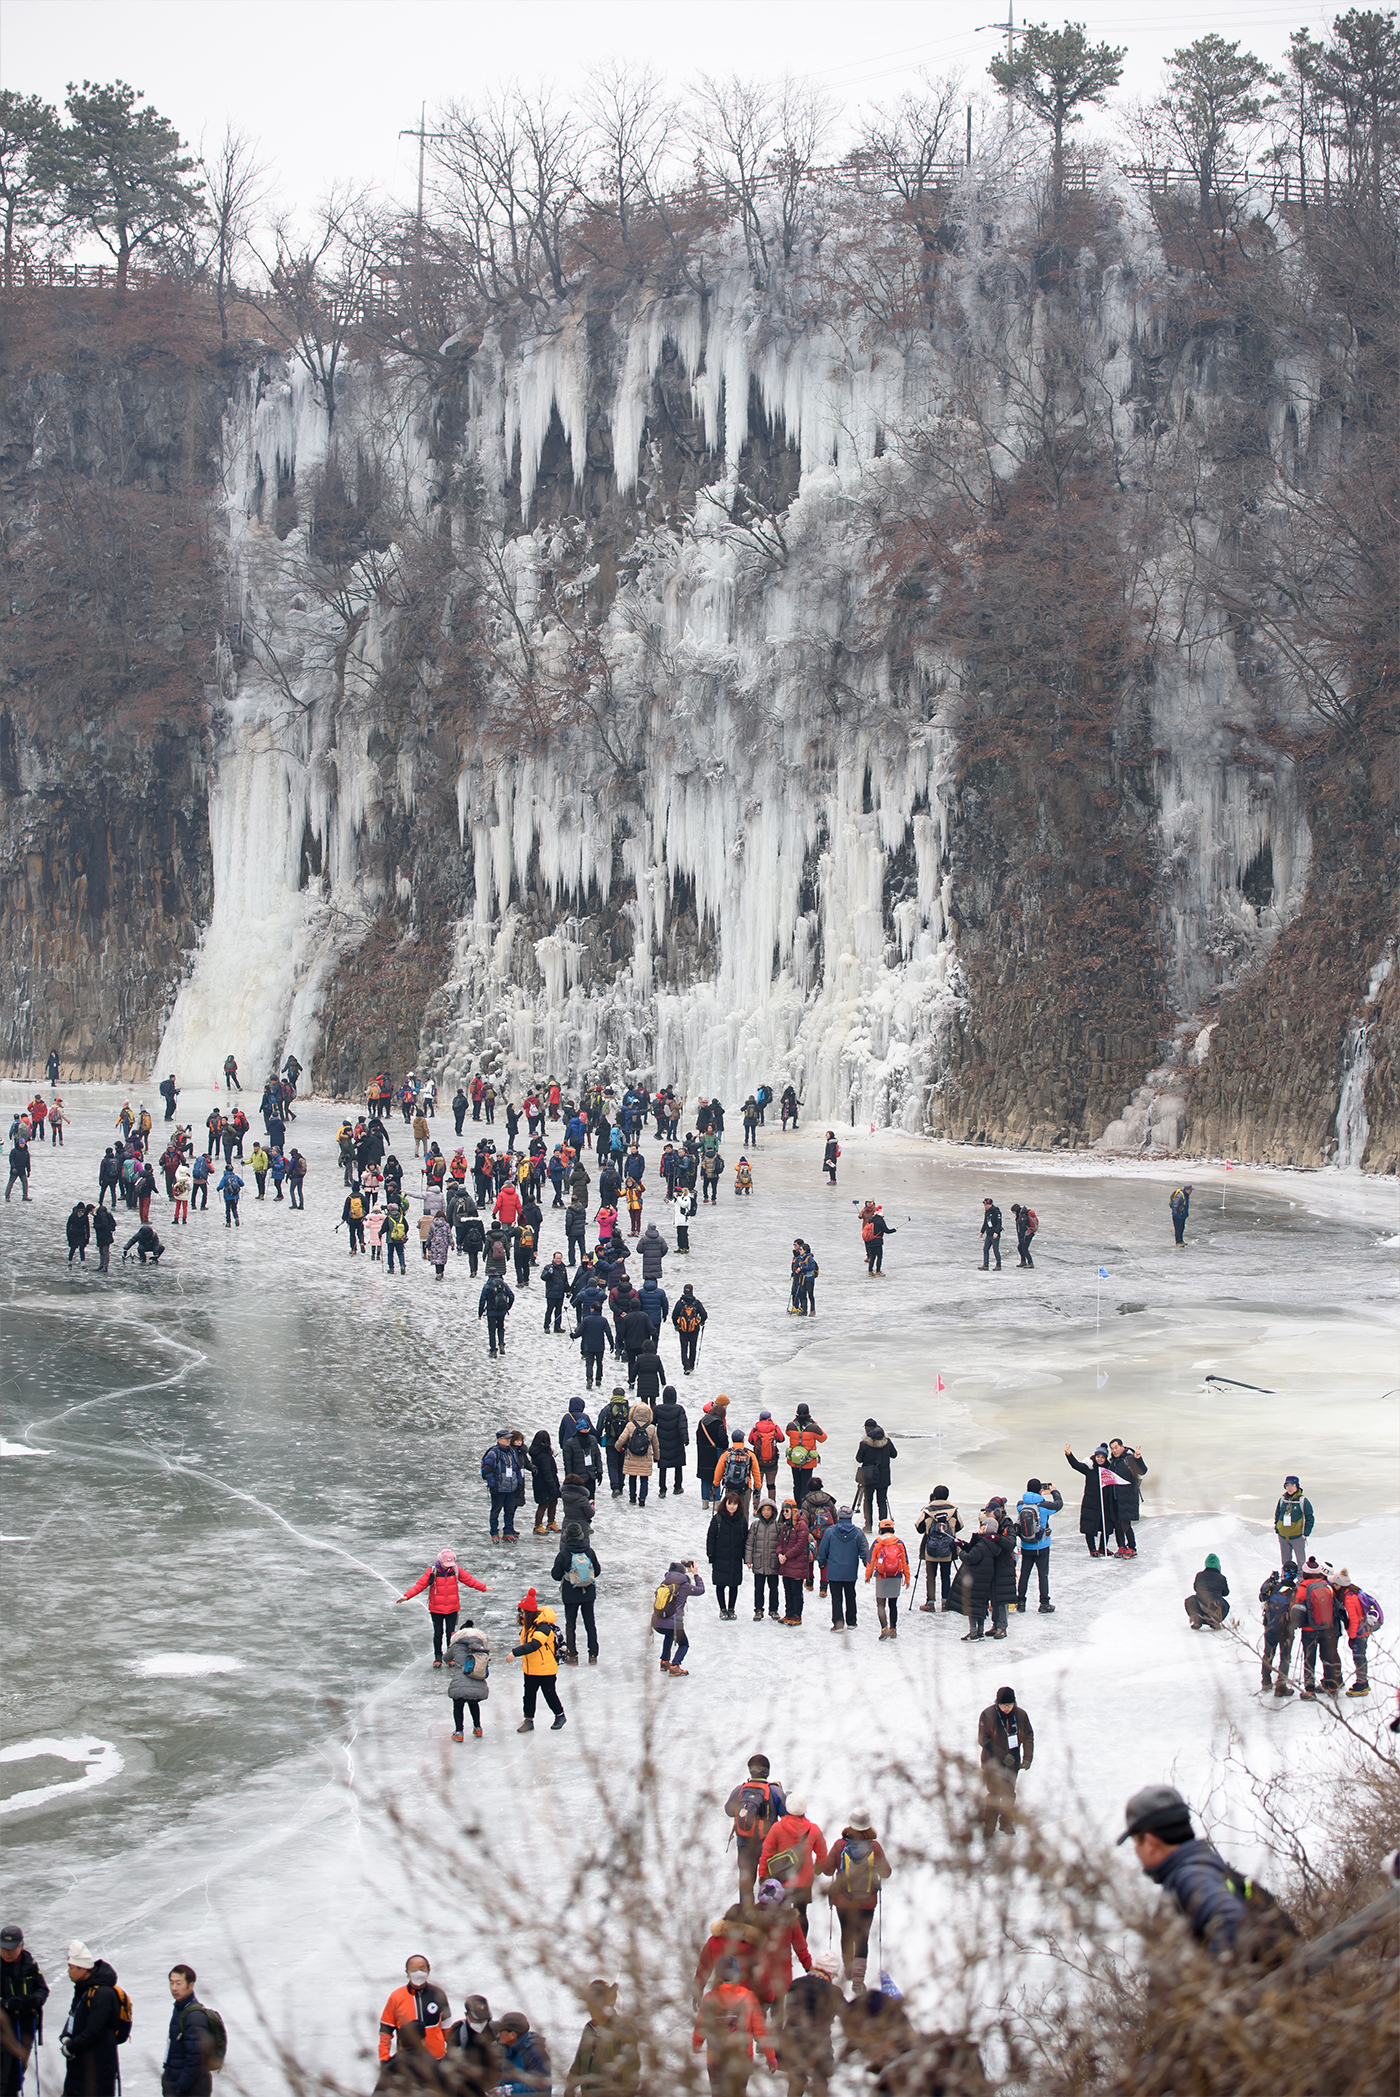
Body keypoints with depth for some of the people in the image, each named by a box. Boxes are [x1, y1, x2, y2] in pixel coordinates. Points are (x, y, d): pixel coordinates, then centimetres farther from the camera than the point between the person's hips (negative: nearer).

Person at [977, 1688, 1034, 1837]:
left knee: (1009, 1794, 11)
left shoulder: (1020, 1715, -5)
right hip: (993, 1763, -3)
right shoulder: (988, 1715, -15)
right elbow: (983, 1740, -14)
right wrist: (1003, 1755, -20)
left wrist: (1027, 1758, -4)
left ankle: (1007, 1823, 27)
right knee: (995, 1794, -6)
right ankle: (988, 1827, 5)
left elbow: (1028, 1736, 6)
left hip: (1013, 1763, 3)